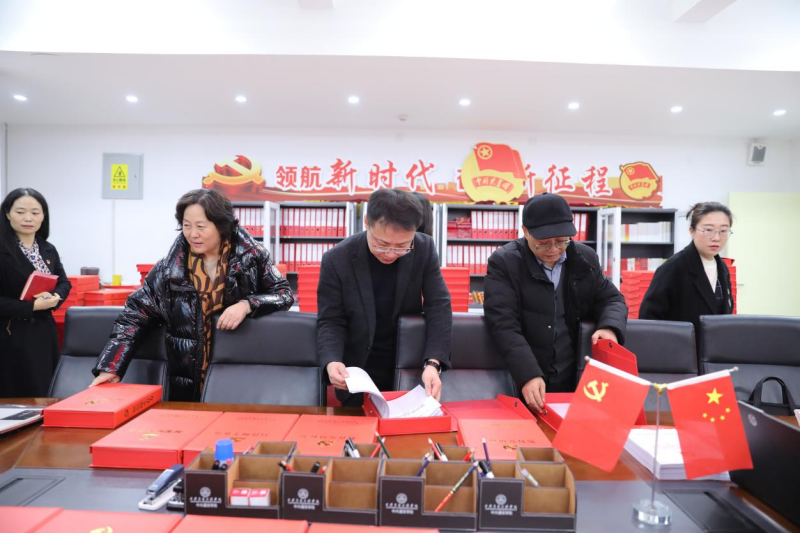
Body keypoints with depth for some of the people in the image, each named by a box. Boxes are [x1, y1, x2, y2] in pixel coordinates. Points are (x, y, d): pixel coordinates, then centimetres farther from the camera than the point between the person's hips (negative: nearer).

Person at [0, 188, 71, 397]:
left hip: (44, 333, 6)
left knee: (44, 396, 13)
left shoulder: (48, 250, 8)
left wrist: (54, 298, -7)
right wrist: (31, 306, -21)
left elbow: (64, 282, 13)